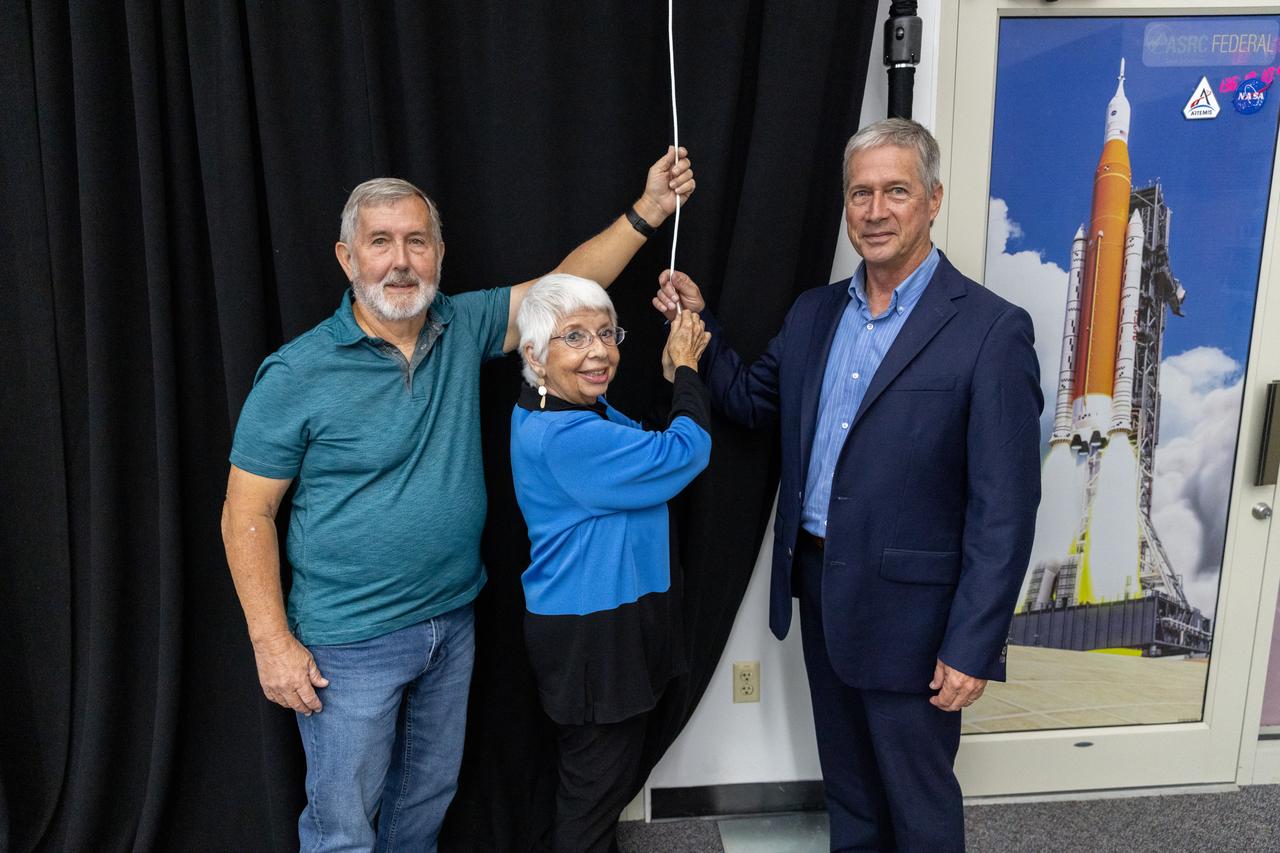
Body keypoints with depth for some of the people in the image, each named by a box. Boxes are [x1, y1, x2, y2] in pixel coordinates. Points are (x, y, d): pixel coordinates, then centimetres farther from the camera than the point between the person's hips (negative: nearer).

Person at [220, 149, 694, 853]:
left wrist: (647, 211, -11)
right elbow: (247, 515, -11)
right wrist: (273, 641, -14)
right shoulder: (296, 374, -15)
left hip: (452, 623, 5)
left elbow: (567, 286, -1)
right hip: (349, 643, -4)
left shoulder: (462, 329, -2)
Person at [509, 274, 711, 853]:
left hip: (610, 616, 10)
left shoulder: (583, 408, 4)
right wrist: (686, 371, -12)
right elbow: (685, 455, -23)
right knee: (598, 782, 10)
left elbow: (649, 455, 9)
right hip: (593, 634, -10)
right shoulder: (564, 436, -28)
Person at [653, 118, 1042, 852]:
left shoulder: (991, 330, -15)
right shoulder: (814, 313, 5)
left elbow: (1005, 507, -16)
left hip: (909, 608, -6)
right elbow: (751, 399, 16)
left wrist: (973, 645, -18)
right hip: (818, 590, 6)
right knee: (846, 780, 25)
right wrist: (699, 323, 3)